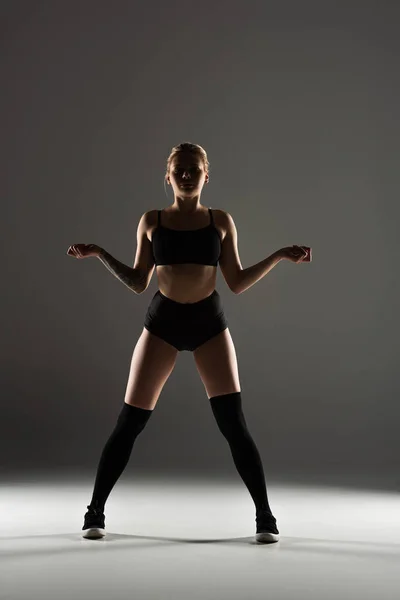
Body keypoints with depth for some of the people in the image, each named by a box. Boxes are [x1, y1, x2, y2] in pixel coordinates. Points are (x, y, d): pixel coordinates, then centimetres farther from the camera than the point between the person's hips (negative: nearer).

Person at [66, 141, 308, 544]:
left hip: (209, 322, 0)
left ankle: (265, 517, 5)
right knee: (129, 423, -1)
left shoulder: (221, 221, 5)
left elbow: (237, 283, 4)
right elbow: (138, 283, 6)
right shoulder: (151, 221, 6)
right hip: (162, 322, 0)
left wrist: (279, 256, -3)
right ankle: (95, 512, 12)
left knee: (233, 424, -7)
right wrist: (99, 255, -1)